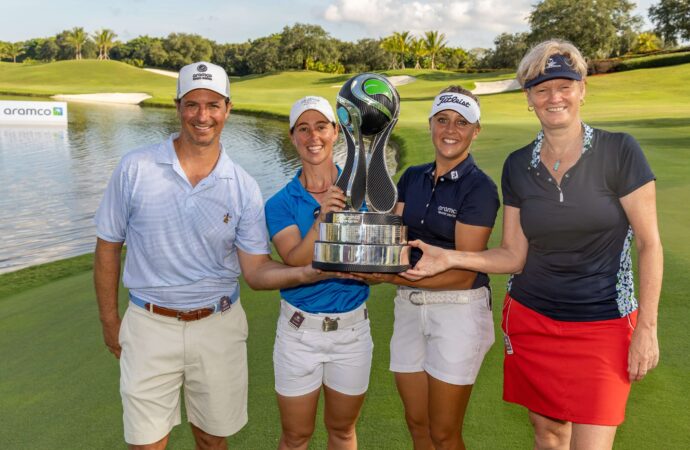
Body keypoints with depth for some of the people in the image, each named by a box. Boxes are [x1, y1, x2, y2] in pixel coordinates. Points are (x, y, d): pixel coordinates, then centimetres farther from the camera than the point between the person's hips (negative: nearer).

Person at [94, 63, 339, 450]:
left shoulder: (244, 187, -4)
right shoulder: (135, 169, -7)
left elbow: (256, 269, -4)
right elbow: (108, 247, 2)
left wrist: (307, 272, -22)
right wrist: (110, 320, 6)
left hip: (218, 327, 1)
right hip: (150, 326, -1)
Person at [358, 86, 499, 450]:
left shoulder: (479, 188, -11)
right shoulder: (412, 178, 8)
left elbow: (463, 273, -17)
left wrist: (392, 277, -24)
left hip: (458, 308, -5)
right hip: (409, 306, 6)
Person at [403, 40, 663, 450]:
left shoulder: (619, 151, -9)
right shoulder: (518, 166, 1)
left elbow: (649, 244, -6)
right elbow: (513, 256, 1)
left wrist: (647, 326, -8)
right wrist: (450, 258, -12)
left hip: (603, 327, -3)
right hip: (531, 321, 3)